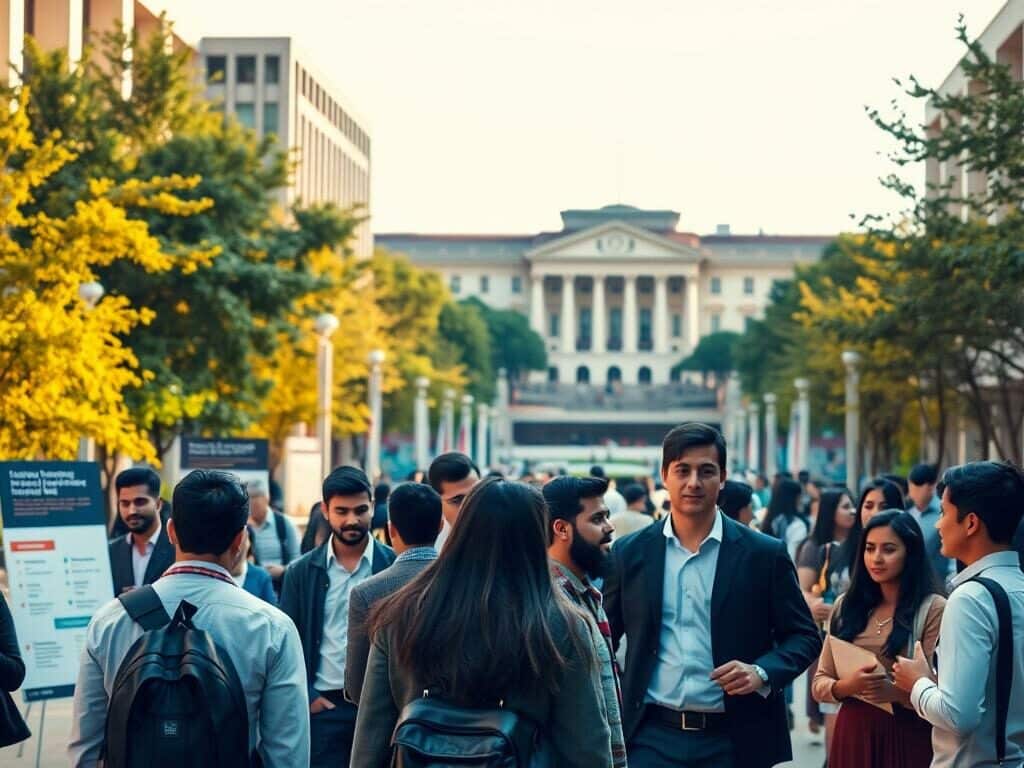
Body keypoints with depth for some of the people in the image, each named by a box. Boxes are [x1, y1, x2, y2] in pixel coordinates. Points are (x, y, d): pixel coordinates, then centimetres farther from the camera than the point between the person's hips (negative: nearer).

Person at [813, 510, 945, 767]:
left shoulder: (933, 609, -7)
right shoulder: (847, 606, 6)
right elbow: (819, 684, 5)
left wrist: (898, 693, -27)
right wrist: (845, 687, -15)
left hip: (908, 739, -4)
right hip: (852, 734, 4)